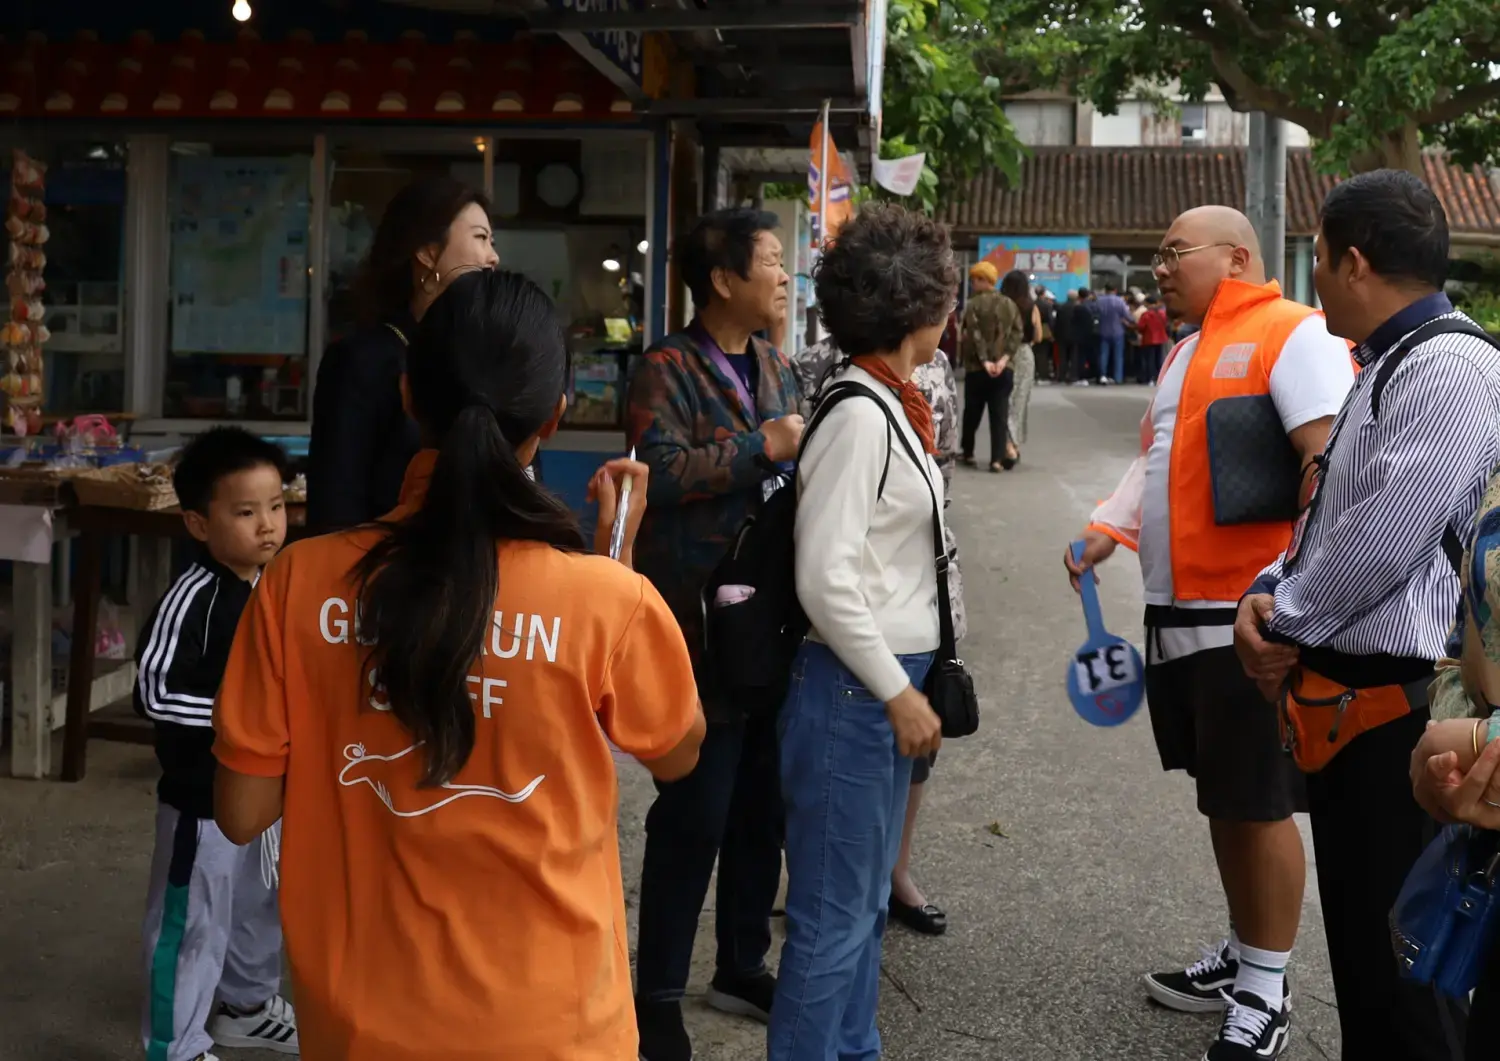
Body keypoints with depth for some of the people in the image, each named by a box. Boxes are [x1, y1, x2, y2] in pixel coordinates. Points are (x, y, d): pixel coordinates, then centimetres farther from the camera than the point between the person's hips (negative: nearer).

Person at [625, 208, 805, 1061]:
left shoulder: (778, 369, 14)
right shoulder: (669, 368, -9)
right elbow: (661, 472, -23)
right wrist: (763, 447, -19)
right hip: (703, 627, -7)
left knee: (763, 809, 15)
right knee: (693, 816, 0)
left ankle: (743, 966, 32)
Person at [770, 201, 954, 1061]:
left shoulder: (893, 406, 10)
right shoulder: (859, 415, -17)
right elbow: (826, 581, -21)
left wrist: (908, 683, 13)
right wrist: (898, 693, -15)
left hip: (887, 681, 9)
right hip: (851, 688, -9)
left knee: (865, 903, 19)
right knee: (833, 915, 1)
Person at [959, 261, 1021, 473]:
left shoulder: (974, 304, -6)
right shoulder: (1011, 304, 7)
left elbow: (975, 335, -16)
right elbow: (1016, 334, -2)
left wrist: (984, 361, -20)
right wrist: (1004, 359, -10)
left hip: (976, 368, -3)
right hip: (1004, 369, 3)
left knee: (972, 413, 11)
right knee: (1000, 414, 0)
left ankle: (968, 453, 22)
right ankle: (997, 459, -6)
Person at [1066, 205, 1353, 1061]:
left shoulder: (1293, 333, -10)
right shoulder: (1188, 353, 18)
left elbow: (1335, 465, -19)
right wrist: (1103, 534, 7)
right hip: (1178, 614, 9)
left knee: (1260, 805, 1)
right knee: (1222, 797, 18)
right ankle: (1243, 954, 32)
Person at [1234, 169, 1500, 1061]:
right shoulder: (1389, 365, 13)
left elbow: (1381, 542, -25)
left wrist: (1285, 629, -11)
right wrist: (1268, 595, 3)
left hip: (1395, 704, -10)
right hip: (1345, 693, 10)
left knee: (1394, 950, 1)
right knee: (1358, 925, 22)